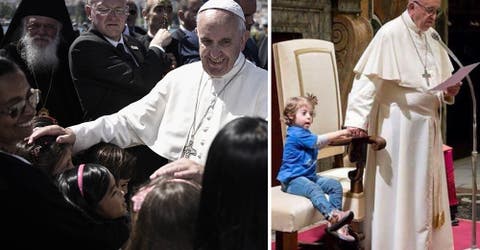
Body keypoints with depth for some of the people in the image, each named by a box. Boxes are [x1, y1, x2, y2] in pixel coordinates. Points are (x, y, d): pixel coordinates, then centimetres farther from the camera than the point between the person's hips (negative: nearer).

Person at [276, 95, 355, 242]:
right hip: (293, 180, -10)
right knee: (314, 189, -37)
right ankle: (332, 216, -59)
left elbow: (319, 145, 33)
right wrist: (340, 133, -20)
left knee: (335, 185, -5)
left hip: (309, 176, 10)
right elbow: (318, 141, -21)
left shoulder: (305, 133, 19)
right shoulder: (296, 133, -14)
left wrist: (337, 136, 19)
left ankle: (336, 224, -15)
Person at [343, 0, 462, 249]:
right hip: (399, 127, -7)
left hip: (427, 126, 8)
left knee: (426, 191, 14)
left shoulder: (432, 36, 10)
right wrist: (357, 120, -27)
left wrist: (449, 92, -4)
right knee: (398, 193, 0)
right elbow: (367, 79, -19)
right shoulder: (390, 34, -13)